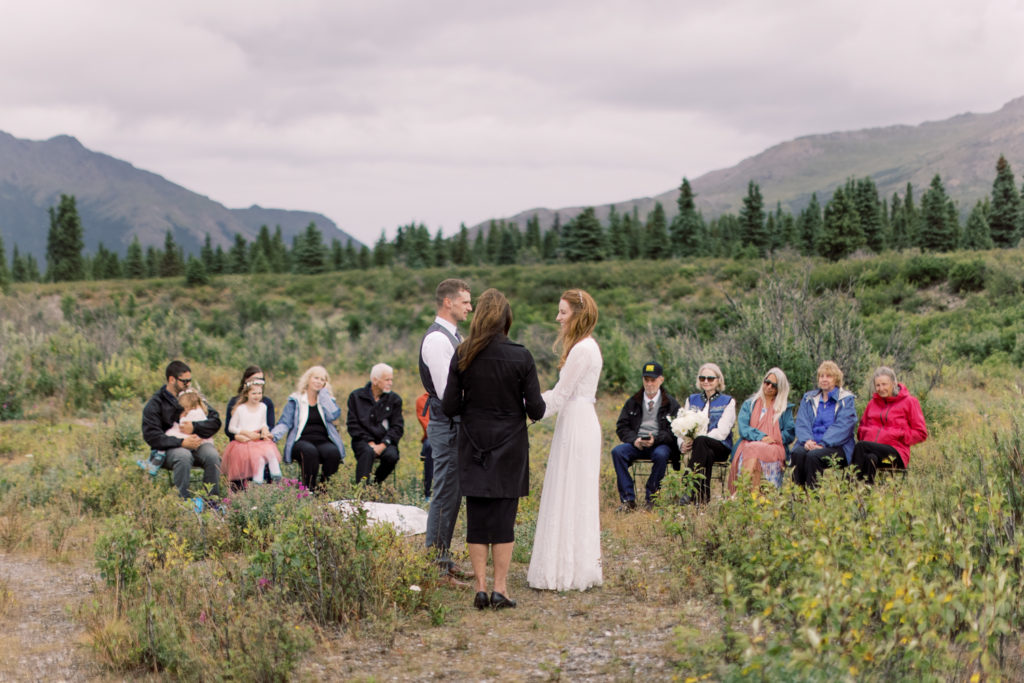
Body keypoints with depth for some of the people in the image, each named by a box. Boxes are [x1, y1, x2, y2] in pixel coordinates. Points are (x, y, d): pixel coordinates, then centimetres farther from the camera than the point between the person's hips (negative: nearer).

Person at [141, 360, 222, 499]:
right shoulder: (155, 403, 2)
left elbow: (215, 421, 8)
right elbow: (151, 436, -9)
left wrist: (194, 428, -12)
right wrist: (181, 442, -20)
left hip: (195, 443, 3)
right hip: (169, 449, -3)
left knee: (212, 455, -29)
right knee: (183, 456, -37)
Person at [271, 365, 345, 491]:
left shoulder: (327, 399, 19)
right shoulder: (295, 400, 13)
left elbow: (333, 415, -3)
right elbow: (285, 422, 3)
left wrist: (324, 392, 4)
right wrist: (274, 434, -18)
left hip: (323, 441, 2)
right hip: (302, 441, -2)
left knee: (333, 452, -33)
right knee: (310, 451, -37)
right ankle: (309, 489, -29)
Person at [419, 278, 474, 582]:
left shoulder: (452, 336, 16)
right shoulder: (437, 339, -17)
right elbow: (447, 392, -21)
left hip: (457, 424, 10)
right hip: (447, 427, -10)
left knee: (453, 494, 14)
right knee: (445, 495, -6)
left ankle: (443, 560, 23)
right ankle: (434, 565, 0)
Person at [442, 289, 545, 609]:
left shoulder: (462, 355, -5)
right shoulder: (520, 356, -11)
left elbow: (449, 406, -3)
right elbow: (536, 409, -9)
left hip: (474, 447, 2)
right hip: (509, 446, -2)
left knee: (477, 517, 8)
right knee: (504, 518, 4)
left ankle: (481, 588, 8)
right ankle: (500, 589, 4)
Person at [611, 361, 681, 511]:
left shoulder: (671, 403, 6)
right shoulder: (633, 402, 15)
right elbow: (622, 427, 10)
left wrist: (656, 439, -19)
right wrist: (634, 439, -11)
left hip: (661, 444, -3)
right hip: (637, 444, 3)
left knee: (660, 455, -38)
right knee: (617, 451, -27)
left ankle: (651, 499, -24)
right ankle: (628, 499, -27)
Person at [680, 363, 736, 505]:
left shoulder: (728, 402, 7)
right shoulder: (692, 400, 20)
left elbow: (722, 432, -6)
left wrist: (695, 440, -19)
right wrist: (682, 443, -13)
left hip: (720, 448, -2)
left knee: (700, 441, -37)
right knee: (707, 454, -37)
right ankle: (703, 498, -41)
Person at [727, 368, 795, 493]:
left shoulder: (785, 408, 21)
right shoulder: (749, 404, 22)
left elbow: (790, 433, 11)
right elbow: (743, 428, 6)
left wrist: (773, 439, -6)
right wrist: (761, 437, -11)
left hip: (775, 449, -1)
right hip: (749, 444, 1)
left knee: (753, 449, -37)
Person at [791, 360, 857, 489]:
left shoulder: (846, 400, 9)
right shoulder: (809, 398, 22)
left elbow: (841, 427, -5)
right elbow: (802, 423, 11)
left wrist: (823, 444, -18)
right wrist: (807, 440, -11)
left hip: (837, 446, -3)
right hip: (811, 444, 3)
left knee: (813, 456, -34)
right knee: (797, 453, -30)